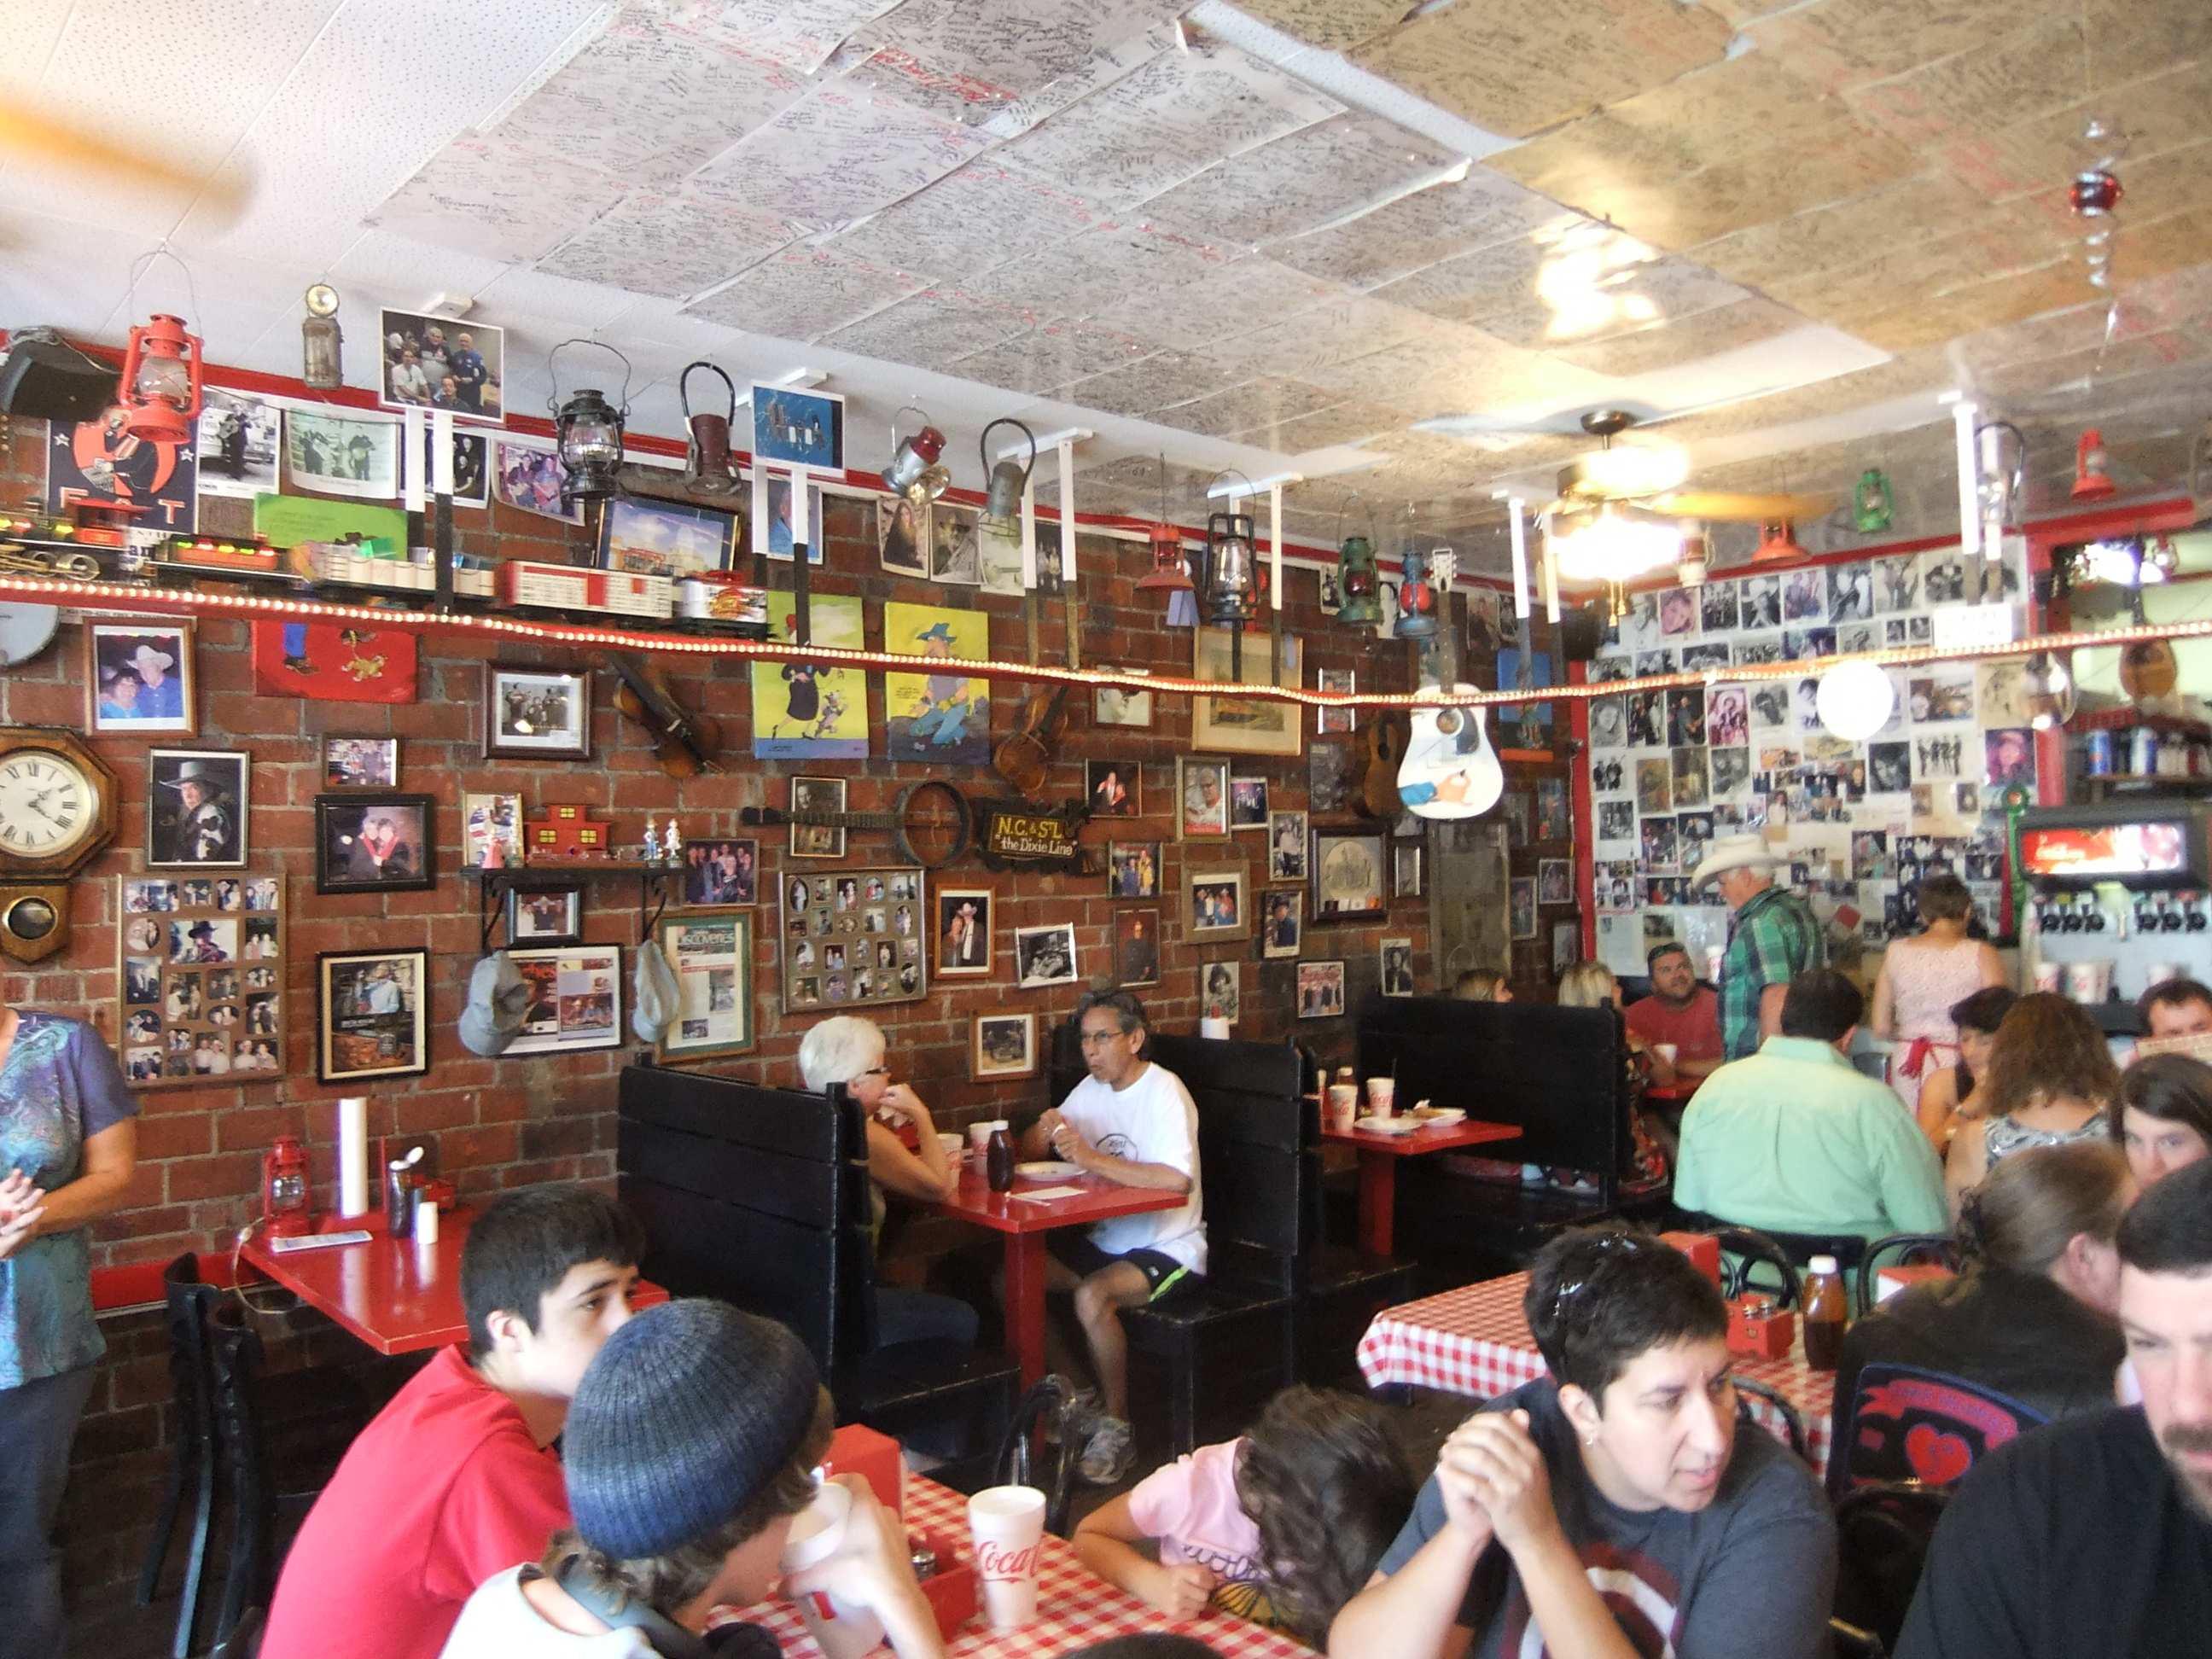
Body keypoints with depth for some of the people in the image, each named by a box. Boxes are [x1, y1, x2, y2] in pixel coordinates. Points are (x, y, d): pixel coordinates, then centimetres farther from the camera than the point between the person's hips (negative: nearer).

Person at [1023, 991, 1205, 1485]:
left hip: (1168, 1248, -8)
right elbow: (1029, 1152, 11)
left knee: (1092, 1296, -32)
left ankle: (1116, 1426, -9)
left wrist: (1091, 1158, -32)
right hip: (1108, 1238, 8)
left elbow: (1176, 1179, -35)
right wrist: (1045, 1130, -14)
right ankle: (1072, 1401, 10)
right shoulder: (1093, 1089, 7)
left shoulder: (1163, 1092, -18)